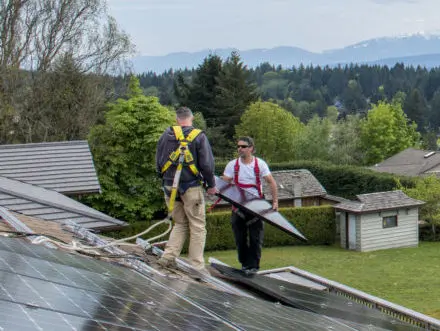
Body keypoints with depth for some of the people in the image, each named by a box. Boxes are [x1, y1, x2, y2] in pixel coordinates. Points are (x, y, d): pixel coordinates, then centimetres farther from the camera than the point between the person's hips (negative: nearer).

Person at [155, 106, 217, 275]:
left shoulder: (166, 135, 5)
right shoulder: (199, 136, -5)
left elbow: (158, 162, 9)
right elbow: (207, 164, -8)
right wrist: (211, 185, 4)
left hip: (170, 186, 4)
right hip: (191, 187, -4)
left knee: (180, 224, 17)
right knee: (197, 226, 4)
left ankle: (168, 256, 4)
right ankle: (197, 265, 2)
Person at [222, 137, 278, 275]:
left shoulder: (260, 164, 1)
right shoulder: (232, 165, 3)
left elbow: (271, 182, 1)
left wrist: (275, 201, -7)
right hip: (238, 206, 1)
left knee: (256, 237, -5)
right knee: (240, 237, 4)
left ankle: (253, 265, 1)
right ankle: (244, 262, 19)